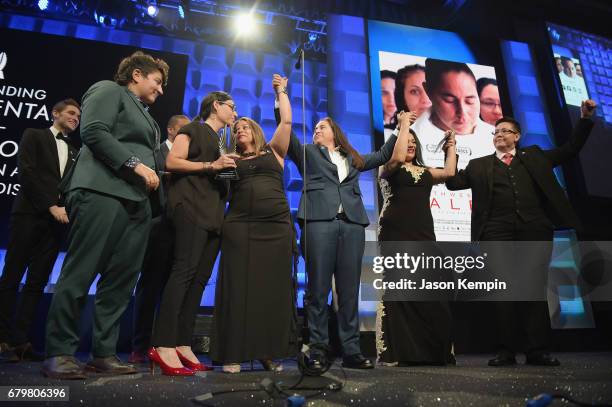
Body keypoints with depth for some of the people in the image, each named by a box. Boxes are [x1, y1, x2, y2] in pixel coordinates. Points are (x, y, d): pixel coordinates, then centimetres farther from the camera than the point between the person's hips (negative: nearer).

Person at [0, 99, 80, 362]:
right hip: (29, 215, -4)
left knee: (37, 282, 1)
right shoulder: (34, 135, 8)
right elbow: (26, 171, -5)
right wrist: (51, 205, -12)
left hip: (55, 221, 4)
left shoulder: (74, 152, 22)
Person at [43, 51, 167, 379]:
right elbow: (93, 131, -9)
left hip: (136, 200, 8)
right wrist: (136, 164, -12)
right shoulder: (109, 90, 7)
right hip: (103, 192, -8)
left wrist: (153, 173, 14)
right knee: (80, 273, -6)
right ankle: (58, 353, 4)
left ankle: (104, 353, 9)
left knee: (121, 279, 3)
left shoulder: (143, 113, 30)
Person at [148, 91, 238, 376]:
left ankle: (182, 344, 2)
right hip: (191, 207, -8)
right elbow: (172, 162, -7)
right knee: (184, 270, -17)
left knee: (200, 278, 0)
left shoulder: (220, 142, 29)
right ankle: (163, 346, -16)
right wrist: (211, 165, -12)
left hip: (213, 213, 8)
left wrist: (228, 169, 14)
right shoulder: (194, 129, 7)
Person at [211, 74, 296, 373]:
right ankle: (233, 353, 3)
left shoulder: (273, 152, 17)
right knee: (238, 288, -3)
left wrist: (281, 91, 18)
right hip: (239, 226, 1)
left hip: (276, 226, 0)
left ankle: (270, 352, 10)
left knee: (274, 288, 1)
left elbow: (287, 121, 9)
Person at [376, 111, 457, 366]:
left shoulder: (425, 172, 23)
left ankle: (430, 351, 11)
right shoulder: (388, 169, 8)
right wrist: (403, 126, -4)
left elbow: (450, 173, 10)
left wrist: (451, 146, 19)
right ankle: (396, 352, 2)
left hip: (423, 235, 5)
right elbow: (397, 157, -14)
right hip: (396, 235, -5)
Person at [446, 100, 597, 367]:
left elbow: (571, 149, 24)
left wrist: (585, 118, 14)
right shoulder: (479, 165, 18)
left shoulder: (534, 156, 21)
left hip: (535, 229, 1)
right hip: (498, 232, -1)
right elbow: (453, 183, 11)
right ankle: (507, 351, 4)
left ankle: (537, 350, 8)